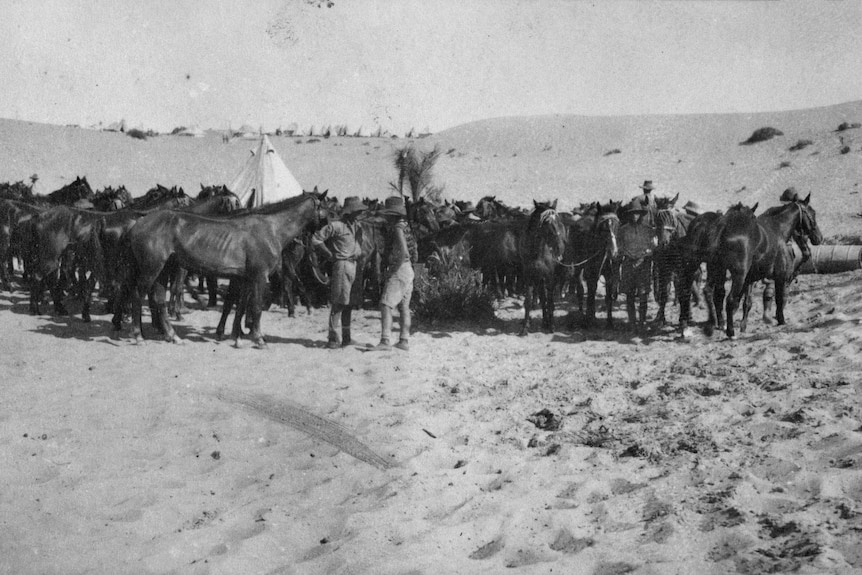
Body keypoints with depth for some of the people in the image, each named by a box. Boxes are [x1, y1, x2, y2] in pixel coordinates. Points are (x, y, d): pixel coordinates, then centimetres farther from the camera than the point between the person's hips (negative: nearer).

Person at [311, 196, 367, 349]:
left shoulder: (357, 226, 15)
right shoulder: (335, 226, -9)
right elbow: (315, 239, -11)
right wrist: (330, 255, -9)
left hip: (355, 266, 8)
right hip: (342, 265, -8)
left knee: (349, 304, 13)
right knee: (338, 304, -8)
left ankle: (345, 337, 22)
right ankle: (334, 340, -5)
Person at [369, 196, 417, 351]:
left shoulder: (397, 229, -15)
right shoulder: (404, 227, 15)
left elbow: (404, 253, -26)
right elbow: (412, 251, 23)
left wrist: (393, 269, -18)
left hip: (399, 270, -10)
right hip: (407, 270, 10)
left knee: (385, 305, -14)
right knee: (404, 307, 13)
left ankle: (385, 341, -21)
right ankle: (404, 341, 18)